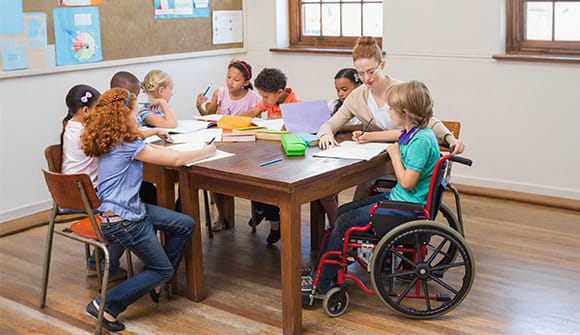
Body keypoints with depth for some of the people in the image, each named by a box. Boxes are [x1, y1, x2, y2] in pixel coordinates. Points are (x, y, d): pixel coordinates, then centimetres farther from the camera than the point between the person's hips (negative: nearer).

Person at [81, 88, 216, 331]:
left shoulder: (112, 142, 7)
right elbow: (175, 160, -15)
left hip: (131, 209, 10)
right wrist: (206, 151, -1)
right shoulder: (127, 145, -20)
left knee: (186, 225, 11)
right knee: (163, 270, 2)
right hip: (122, 221, -10)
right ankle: (106, 307, 2)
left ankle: (156, 282, 21)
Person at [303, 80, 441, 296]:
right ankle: (319, 271, 10)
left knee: (345, 222, -11)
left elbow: (407, 183, -24)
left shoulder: (421, 140, -24)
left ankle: (321, 284, 0)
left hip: (408, 207, -10)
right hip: (397, 197, 10)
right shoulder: (411, 132, 5)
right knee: (343, 211, 8)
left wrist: (395, 155, -13)